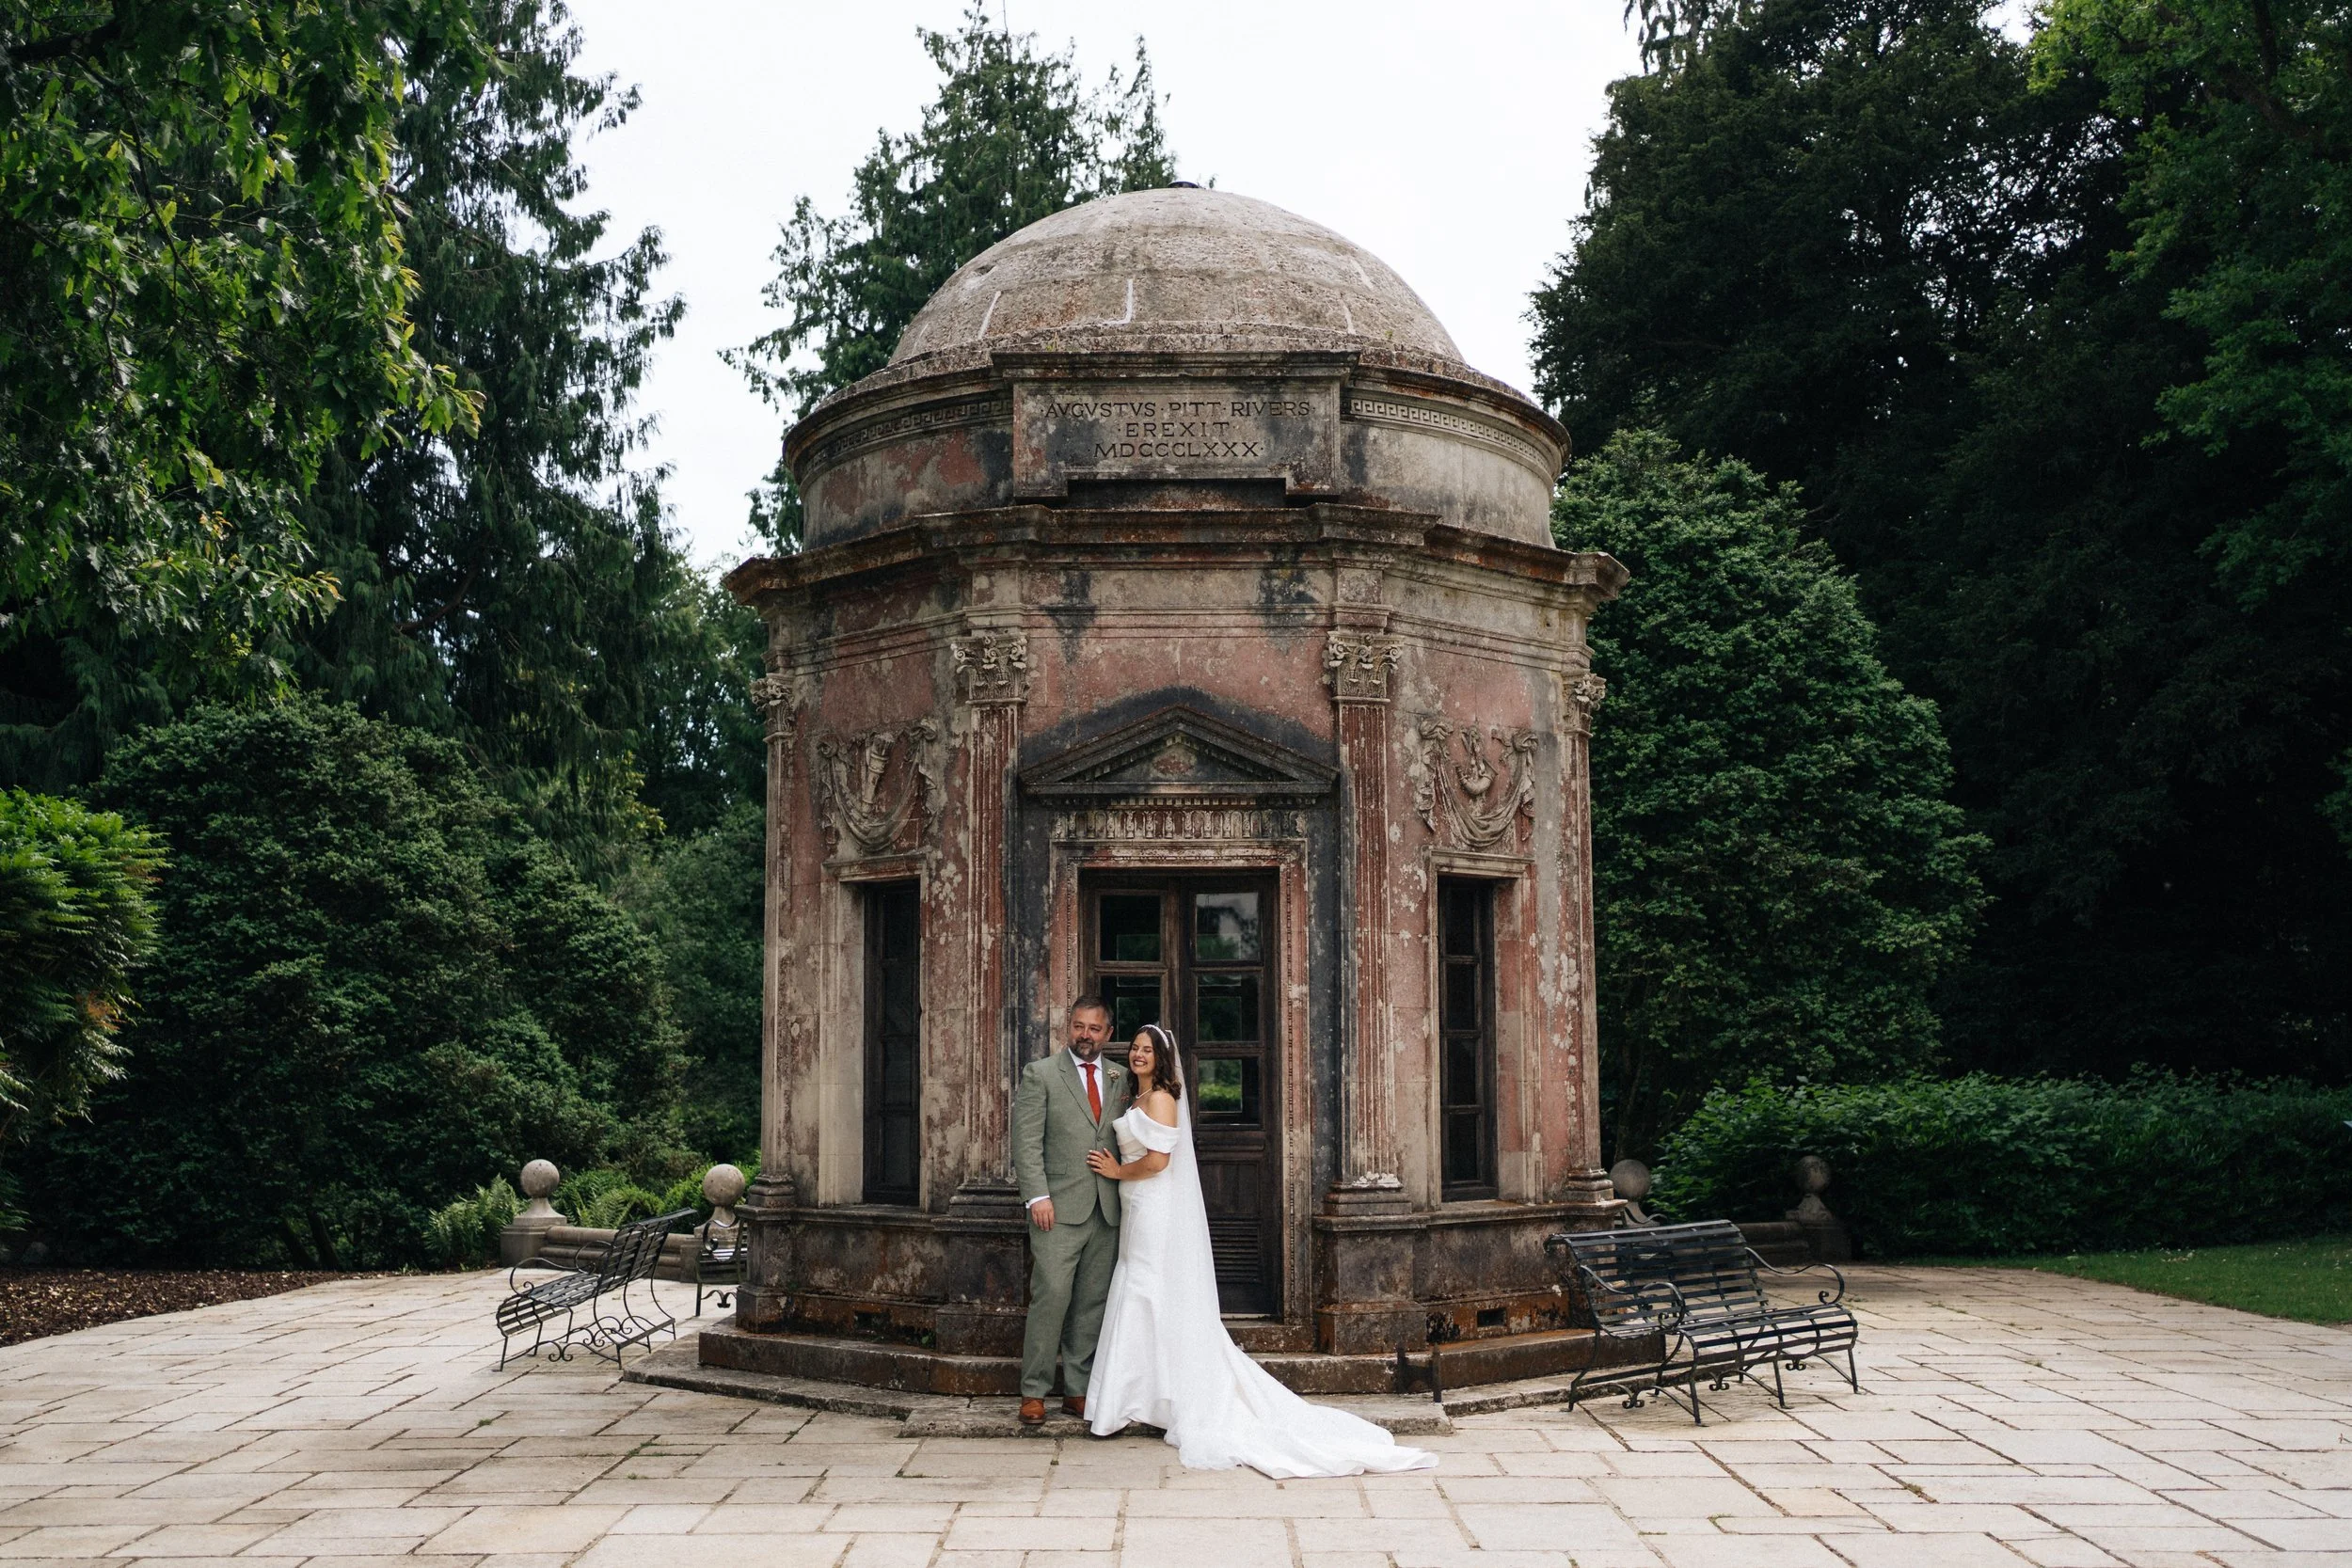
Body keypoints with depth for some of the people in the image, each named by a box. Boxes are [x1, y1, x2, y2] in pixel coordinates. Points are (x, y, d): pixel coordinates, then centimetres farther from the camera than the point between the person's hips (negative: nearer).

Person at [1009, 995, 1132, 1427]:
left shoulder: (1121, 1078, 13)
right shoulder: (1040, 1074, 1)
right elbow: (1027, 1141, -4)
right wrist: (1038, 1197, -13)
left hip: (1107, 1211, 4)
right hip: (1059, 1210, -4)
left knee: (1093, 1305, 6)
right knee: (1051, 1299, -8)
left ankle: (1077, 1390, 14)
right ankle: (1034, 1391, 1)